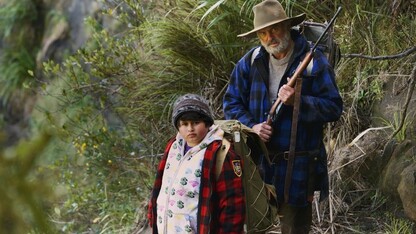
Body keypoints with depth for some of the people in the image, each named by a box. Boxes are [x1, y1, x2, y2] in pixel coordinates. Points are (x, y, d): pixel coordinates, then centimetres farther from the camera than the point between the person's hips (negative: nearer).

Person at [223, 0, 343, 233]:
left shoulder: (314, 62, -8)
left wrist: (298, 101, -24)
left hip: (298, 167, -3)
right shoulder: (250, 62, 4)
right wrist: (250, 126, -10)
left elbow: (334, 108, -9)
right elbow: (232, 102, 8)